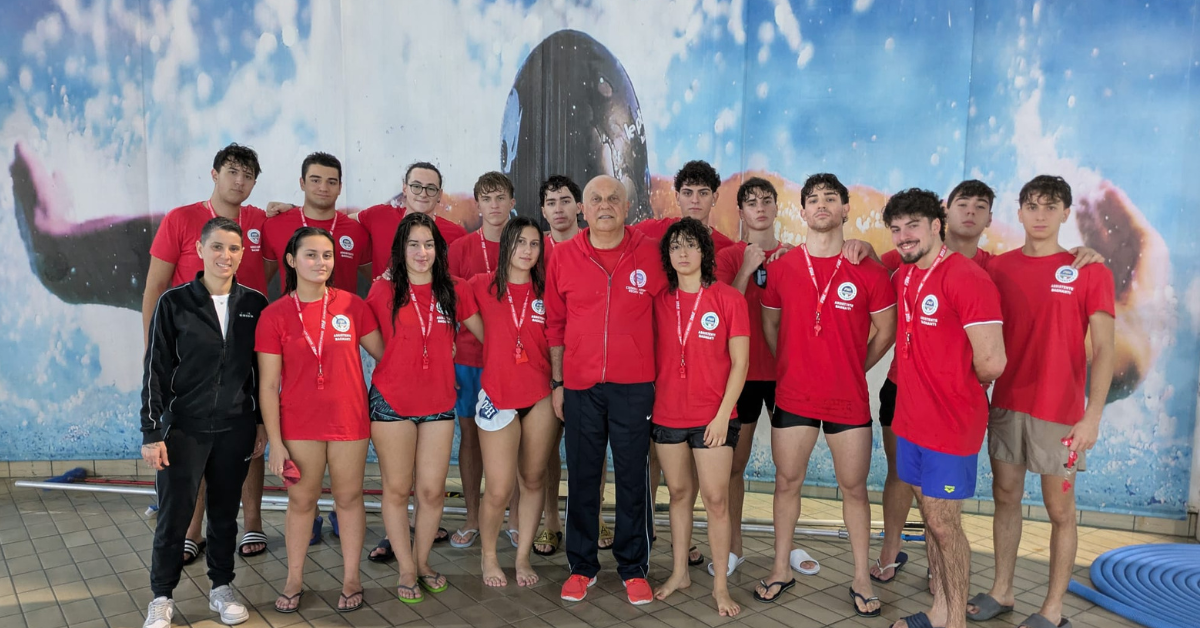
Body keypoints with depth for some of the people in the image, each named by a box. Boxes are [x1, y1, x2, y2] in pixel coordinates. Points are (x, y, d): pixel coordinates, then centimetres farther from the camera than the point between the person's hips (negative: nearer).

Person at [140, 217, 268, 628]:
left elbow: (263, 370, 8)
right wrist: (151, 433, -7)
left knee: (225, 513, 12)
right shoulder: (174, 303, -5)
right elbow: (156, 371, -5)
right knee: (174, 515, 1)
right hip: (184, 427, -2)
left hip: (235, 428, 2)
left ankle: (221, 588, 28)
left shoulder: (254, 304, 2)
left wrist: (262, 423, 7)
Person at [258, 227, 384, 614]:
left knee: (348, 497, 9)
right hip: (299, 425, 0)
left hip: (349, 420, 0)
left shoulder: (351, 305, -2)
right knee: (301, 500, 11)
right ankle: (294, 581, 27)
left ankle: (351, 579, 24)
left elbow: (384, 354, 6)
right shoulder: (275, 315, -3)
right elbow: (268, 385, -3)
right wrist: (275, 442, -5)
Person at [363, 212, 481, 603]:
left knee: (432, 490, 5)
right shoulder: (384, 290, -3)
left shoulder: (454, 292, 2)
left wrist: (448, 354, 5)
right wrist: (401, 367, 2)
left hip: (438, 404, 2)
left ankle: (422, 561, 27)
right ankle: (406, 570, 22)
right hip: (391, 402, -2)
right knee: (397, 489, 6)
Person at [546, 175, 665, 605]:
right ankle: (582, 567, 23)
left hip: (634, 385, -1)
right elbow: (555, 324, 8)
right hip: (580, 385, 1)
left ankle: (634, 568, 20)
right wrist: (557, 382, 6)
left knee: (633, 477, 6)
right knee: (582, 477, 9)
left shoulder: (649, 254, 0)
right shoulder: (563, 256, 3)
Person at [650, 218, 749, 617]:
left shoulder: (729, 300, -6)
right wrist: (651, 399, 1)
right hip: (667, 415, 3)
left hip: (712, 416, -3)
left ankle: (720, 584, 12)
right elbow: (652, 355, 10)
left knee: (716, 498, 0)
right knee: (679, 493, 14)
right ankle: (679, 573, 27)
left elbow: (739, 363, -6)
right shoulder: (659, 302, 4)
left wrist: (722, 414, -10)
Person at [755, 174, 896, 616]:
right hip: (792, 397, 2)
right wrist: (791, 367, 10)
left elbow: (886, 330, 5)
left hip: (849, 400, -1)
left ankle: (861, 579, 22)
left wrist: (854, 368, 6)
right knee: (787, 483, 10)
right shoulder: (782, 268, 0)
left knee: (853, 487, 8)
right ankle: (781, 570, 25)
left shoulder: (868, 270, -5)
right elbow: (770, 323, 12)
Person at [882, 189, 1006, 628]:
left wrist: (957, 381, -3)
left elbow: (991, 363, -22)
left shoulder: (965, 277, -19)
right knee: (930, 517, 17)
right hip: (912, 418, 8)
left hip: (951, 423, -8)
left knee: (943, 523, 3)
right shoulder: (903, 276, 7)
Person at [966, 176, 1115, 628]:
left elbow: (1103, 350, -7)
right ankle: (1001, 591, 27)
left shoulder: (1089, 272, -5)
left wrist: (1093, 416, -14)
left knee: (1059, 509, 6)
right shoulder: (998, 268, 5)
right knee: (1005, 497, 13)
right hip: (1005, 404, 4)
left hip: (1060, 412, -3)